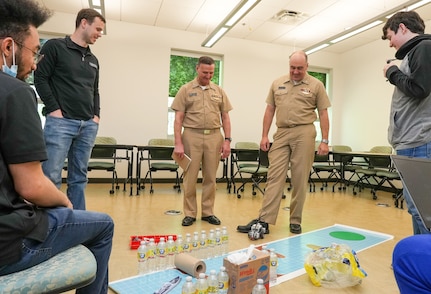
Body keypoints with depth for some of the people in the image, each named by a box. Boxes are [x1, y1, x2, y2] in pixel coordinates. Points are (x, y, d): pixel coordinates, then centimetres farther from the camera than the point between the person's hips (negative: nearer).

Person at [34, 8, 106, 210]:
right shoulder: (55, 46, 3)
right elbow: (40, 78, -2)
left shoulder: (93, 60, 20)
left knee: (79, 178, 7)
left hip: (88, 125, 6)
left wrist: (96, 115, 9)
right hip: (60, 122, -5)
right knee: (51, 177, -8)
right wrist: (54, 109, -9)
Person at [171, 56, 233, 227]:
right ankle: (190, 213, 15)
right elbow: (178, 119, 0)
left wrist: (227, 140, 2)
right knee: (190, 177, 2)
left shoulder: (219, 91, 11)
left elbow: (225, 117, 12)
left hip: (214, 137, 2)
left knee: (210, 178, 7)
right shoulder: (186, 90, 4)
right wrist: (178, 143, -9)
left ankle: (208, 212, 20)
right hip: (192, 136, -2)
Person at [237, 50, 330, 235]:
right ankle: (264, 220, -2)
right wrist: (264, 135, 6)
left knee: (300, 179, 2)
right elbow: (270, 110, 13)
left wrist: (324, 141, -2)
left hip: (304, 133, -2)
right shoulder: (277, 84, 12)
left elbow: (323, 114, 4)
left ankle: (295, 221, 13)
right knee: (274, 177, -2)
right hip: (281, 133, 2)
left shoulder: (316, 85, 5)